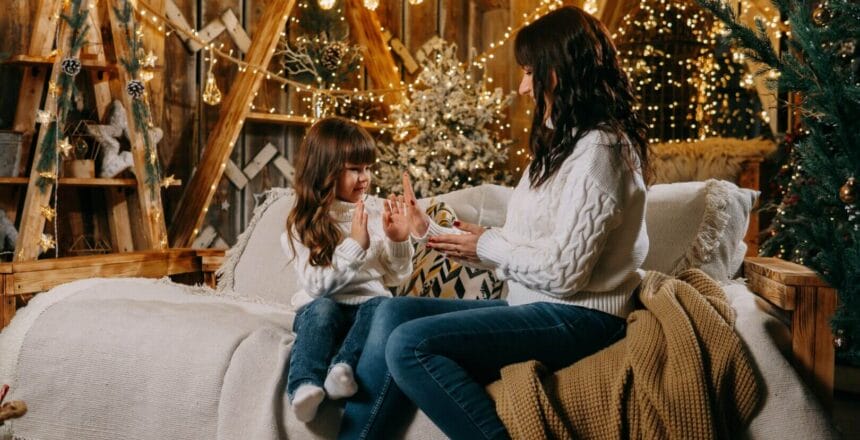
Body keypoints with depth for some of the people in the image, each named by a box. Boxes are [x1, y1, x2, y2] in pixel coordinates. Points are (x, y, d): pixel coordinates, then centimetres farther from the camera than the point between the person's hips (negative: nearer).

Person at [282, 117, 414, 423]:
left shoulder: (377, 211, 5)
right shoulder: (304, 223, -2)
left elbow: (396, 276, 8)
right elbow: (315, 284, -14)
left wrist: (398, 241, -12)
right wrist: (354, 245, -23)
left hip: (367, 303, 2)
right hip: (321, 306, -2)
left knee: (382, 306, -31)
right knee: (322, 308, -35)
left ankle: (344, 365, -44)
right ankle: (305, 385, -45)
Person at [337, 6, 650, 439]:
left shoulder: (597, 149, -14)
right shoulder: (560, 144, 18)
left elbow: (564, 270, -20)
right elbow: (519, 245, 15)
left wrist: (487, 246, -5)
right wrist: (430, 231, 14)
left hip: (578, 319, -10)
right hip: (534, 307, 10)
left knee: (410, 345, -23)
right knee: (395, 312, -2)